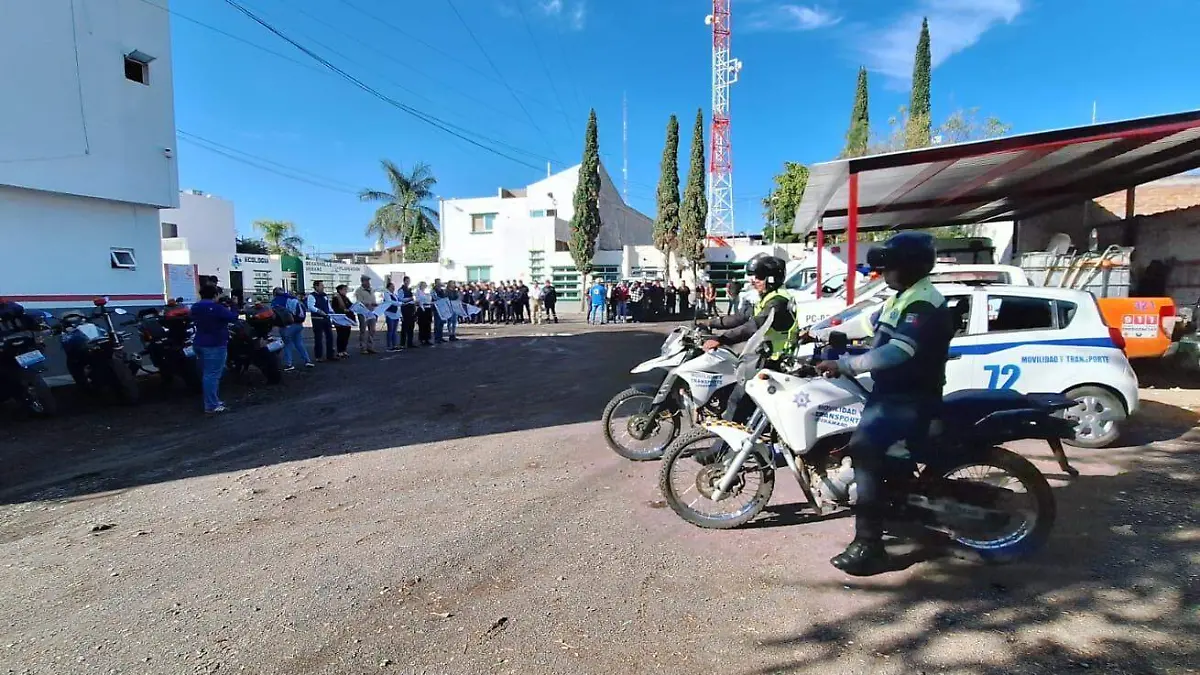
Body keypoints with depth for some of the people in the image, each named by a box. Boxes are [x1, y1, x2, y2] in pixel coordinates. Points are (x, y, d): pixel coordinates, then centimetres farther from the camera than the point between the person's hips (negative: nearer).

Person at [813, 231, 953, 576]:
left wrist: (844, 365, -29)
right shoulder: (903, 298, 16)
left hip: (911, 398, -11)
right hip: (892, 391, 11)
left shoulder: (923, 304, -19)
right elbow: (867, 322, 24)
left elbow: (896, 352, -32)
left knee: (865, 447, -30)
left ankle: (869, 546, -25)